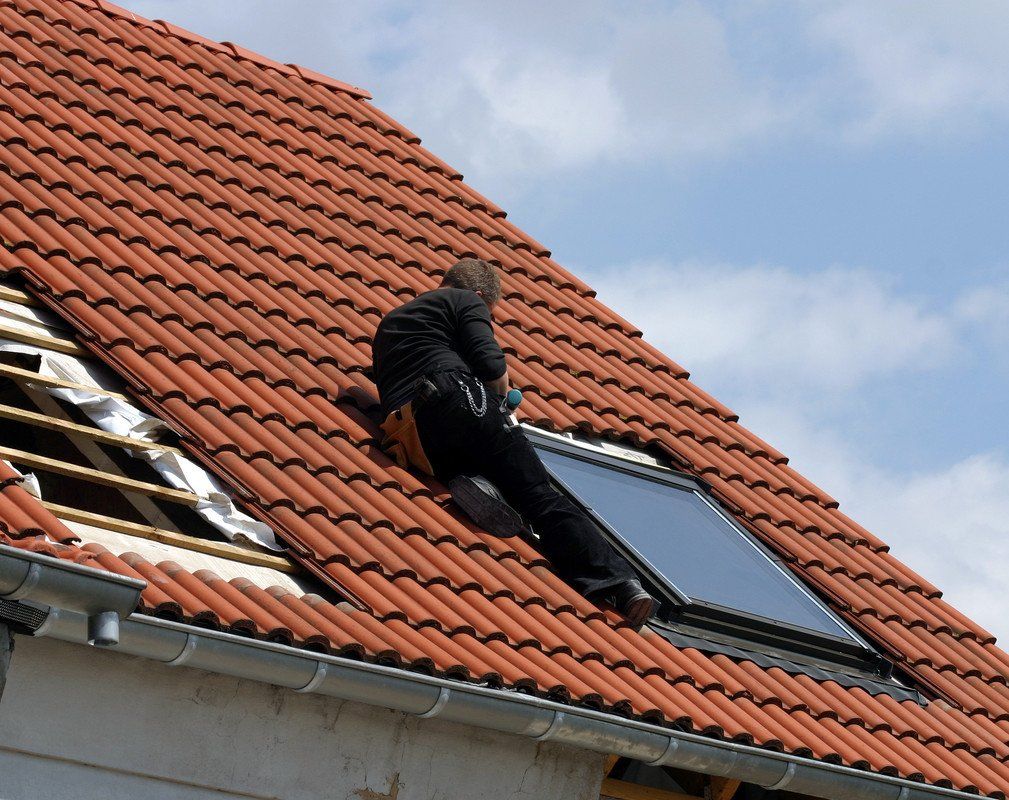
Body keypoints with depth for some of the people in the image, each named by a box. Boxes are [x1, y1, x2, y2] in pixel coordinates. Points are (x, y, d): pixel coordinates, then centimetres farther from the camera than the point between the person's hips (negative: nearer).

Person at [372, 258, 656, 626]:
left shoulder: (388, 322, 37)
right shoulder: (467, 302, 16)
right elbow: (491, 366, 0)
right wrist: (500, 390, 23)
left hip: (409, 439, 5)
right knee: (540, 497, -8)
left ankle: (469, 483, -15)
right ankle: (619, 584, -24)